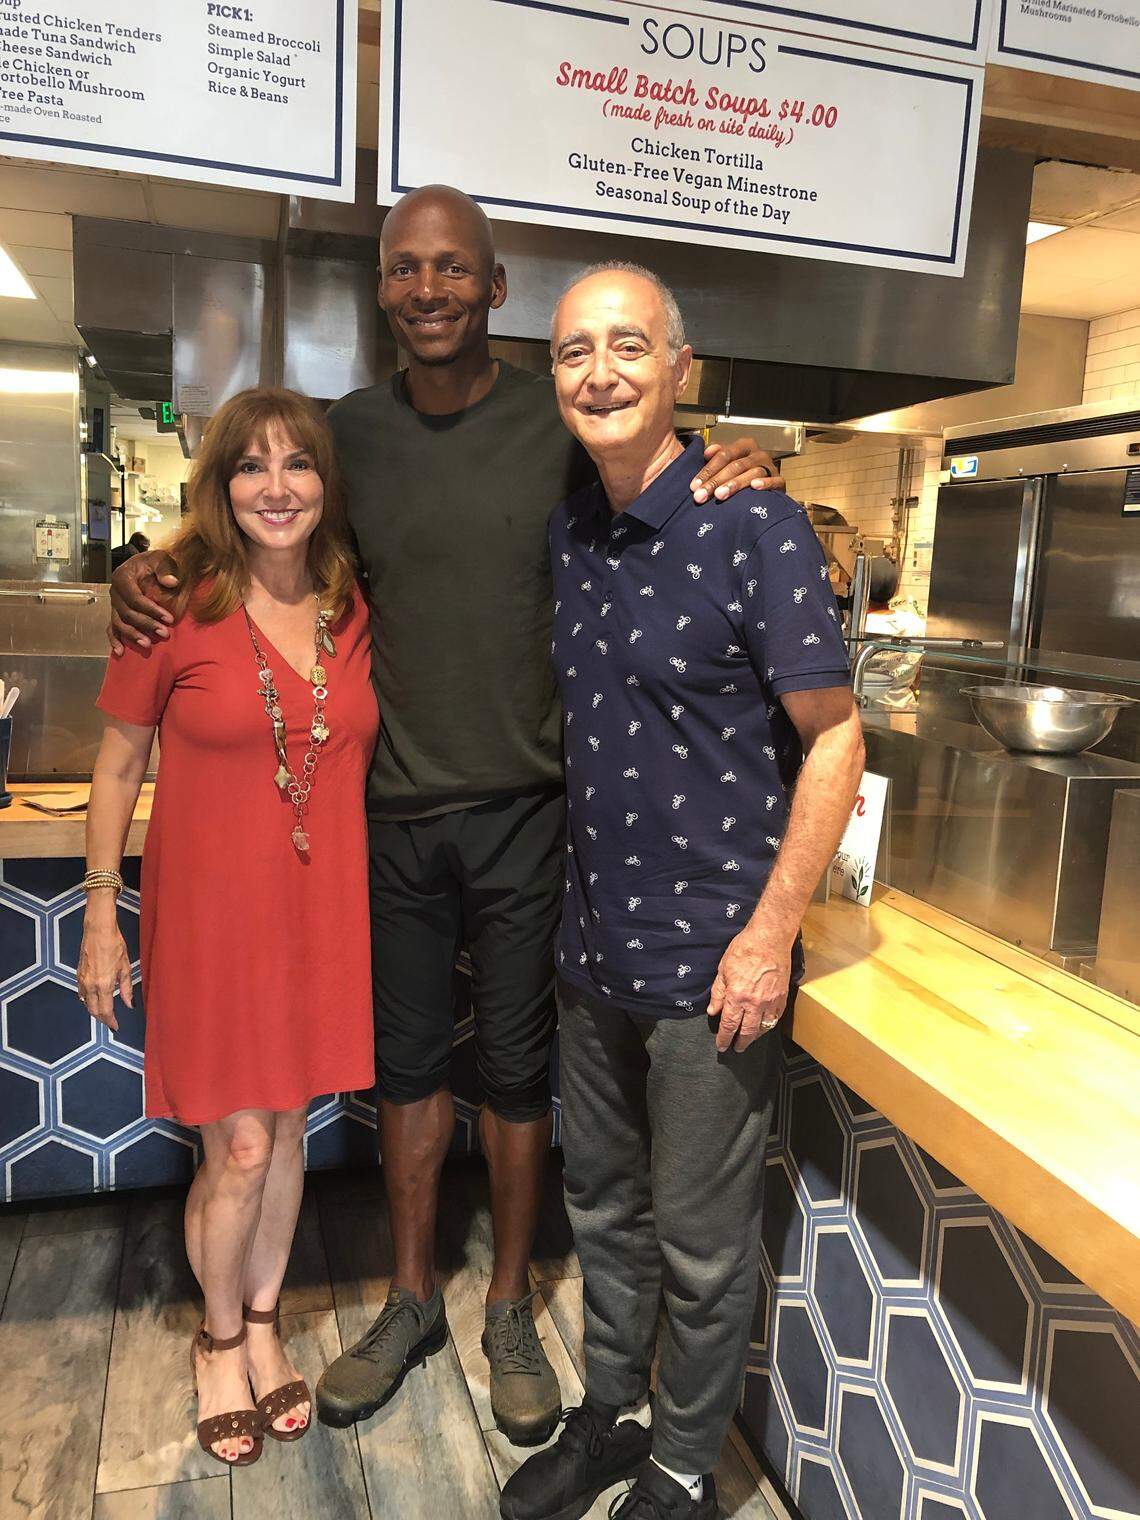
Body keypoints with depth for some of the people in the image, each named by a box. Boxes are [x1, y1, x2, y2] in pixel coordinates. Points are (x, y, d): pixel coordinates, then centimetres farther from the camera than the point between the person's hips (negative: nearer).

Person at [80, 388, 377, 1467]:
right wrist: (101, 914, -2)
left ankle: (263, 1324, 41)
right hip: (211, 912, -3)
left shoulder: (355, 611, 1)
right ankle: (220, 1340, 35)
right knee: (238, 1150, 5)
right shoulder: (176, 605, -10)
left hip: (322, 910, 4)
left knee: (287, 1130, 17)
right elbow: (118, 764, -3)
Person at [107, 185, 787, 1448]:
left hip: (523, 810, -2)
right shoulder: (351, 431, 2)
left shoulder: (566, 430, -5)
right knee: (405, 1060, 16)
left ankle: (509, 1313, 33)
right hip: (394, 809, 3)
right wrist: (148, 569, -3)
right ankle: (410, 1302, 37)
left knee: (514, 1069, 11)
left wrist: (735, 478, -17)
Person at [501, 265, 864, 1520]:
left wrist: (771, 932, -16)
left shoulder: (754, 526, -14)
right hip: (592, 947, 6)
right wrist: (570, 910, 10)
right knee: (603, 1209, 22)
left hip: (709, 957, -6)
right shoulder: (565, 534, 5)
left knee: (701, 1246, 12)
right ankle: (610, 1416, 44)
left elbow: (833, 738, -12)